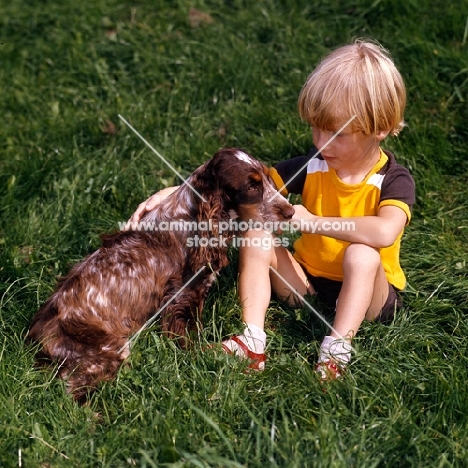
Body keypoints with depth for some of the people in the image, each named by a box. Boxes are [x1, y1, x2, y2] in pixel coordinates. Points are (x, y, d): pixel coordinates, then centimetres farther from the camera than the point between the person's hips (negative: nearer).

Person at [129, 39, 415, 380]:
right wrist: (177, 193, -21)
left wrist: (313, 221, -31)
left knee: (362, 254, -35)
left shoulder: (394, 181, -19)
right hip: (307, 282, 5)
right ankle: (252, 339, -24)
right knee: (257, 234, -15)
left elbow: (384, 232, -41)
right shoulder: (312, 167, -6)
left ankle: (337, 349, -32)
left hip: (368, 292, -4)